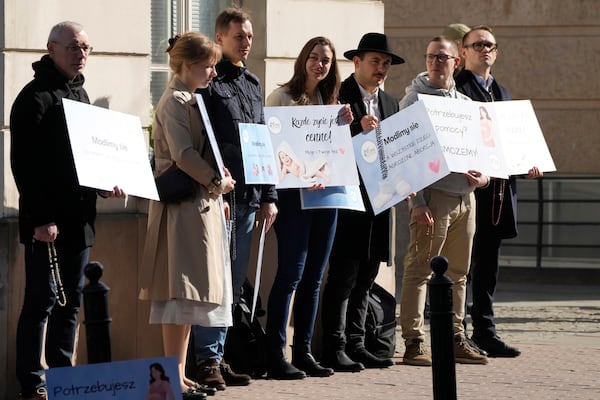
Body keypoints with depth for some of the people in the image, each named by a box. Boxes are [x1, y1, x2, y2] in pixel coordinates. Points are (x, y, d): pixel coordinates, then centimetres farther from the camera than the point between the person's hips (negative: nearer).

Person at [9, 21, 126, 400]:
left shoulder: (81, 95, 17)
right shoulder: (35, 97, -9)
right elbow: (24, 164, -14)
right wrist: (40, 219, -19)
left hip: (79, 219, 8)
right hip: (48, 222, -8)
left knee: (70, 301, 11)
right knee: (42, 301, -5)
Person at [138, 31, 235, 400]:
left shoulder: (193, 101, 19)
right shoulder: (176, 101, -11)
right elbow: (183, 154, -21)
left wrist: (217, 185, 11)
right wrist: (216, 182, -16)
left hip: (202, 202, 10)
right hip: (183, 203, -10)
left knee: (191, 291, 10)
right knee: (182, 288, -10)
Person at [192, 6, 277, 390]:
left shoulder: (252, 84, 17)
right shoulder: (208, 81, -6)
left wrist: (268, 196, 15)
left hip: (248, 197, 7)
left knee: (234, 284, 10)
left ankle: (219, 355, 16)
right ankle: (207, 360, -3)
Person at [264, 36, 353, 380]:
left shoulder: (330, 102, 16)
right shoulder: (283, 97, -3)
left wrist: (343, 126, 1)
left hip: (327, 191, 6)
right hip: (294, 192, -6)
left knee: (314, 277, 8)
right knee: (291, 273, -10)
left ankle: (304, 351, 14)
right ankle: (276, 355, -9)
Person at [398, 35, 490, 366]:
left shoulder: (466, 104, 17)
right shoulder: (414, 100, -1)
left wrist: (483, 176, -1)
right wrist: (417, 201, -15)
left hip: (465, 195, 6)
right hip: (433, 193, -6)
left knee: (458, 273, 10)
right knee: (420, 270, -8)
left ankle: (455, 340, 17)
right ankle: (414, 344, -8)